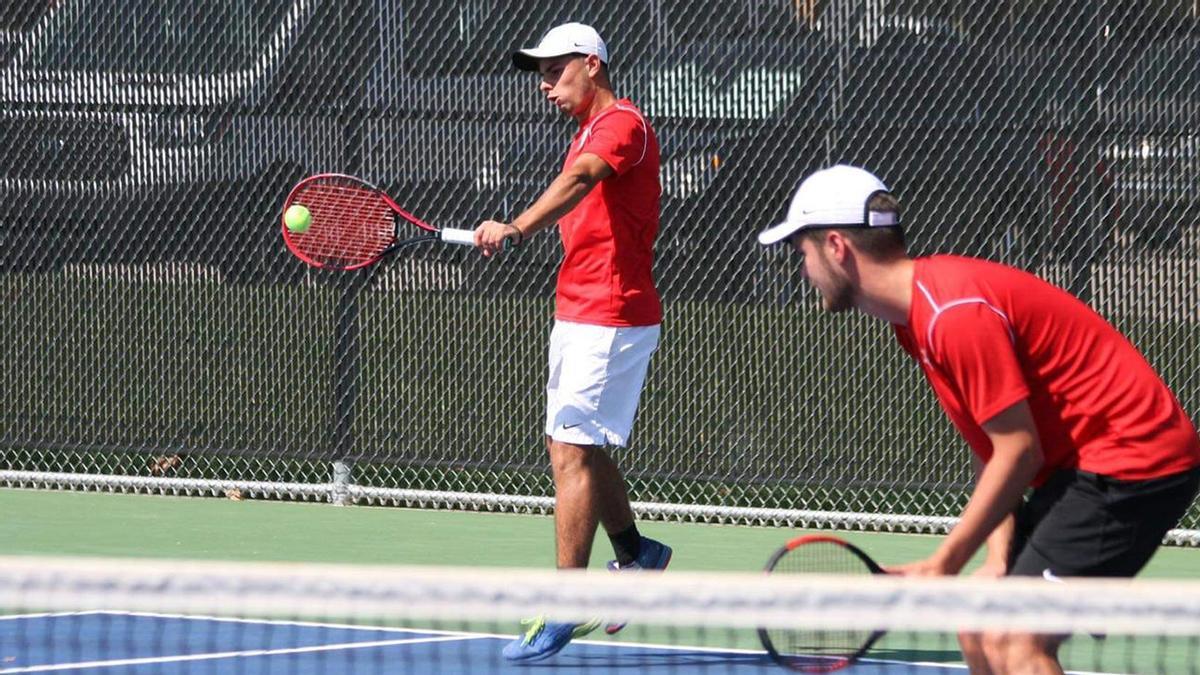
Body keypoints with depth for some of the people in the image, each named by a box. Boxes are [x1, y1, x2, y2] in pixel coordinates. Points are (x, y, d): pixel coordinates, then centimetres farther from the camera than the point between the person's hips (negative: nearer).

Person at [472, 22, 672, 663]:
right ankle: (635, 554, 32)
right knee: (572, 446, 16)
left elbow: (581, 179, -32)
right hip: (578, 315, 10)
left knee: (573, 451, -12)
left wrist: (516, 228, -46)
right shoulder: (588, 135, 19)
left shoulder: (622, 124, -13)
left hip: (610, 318, -10)